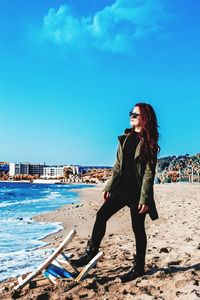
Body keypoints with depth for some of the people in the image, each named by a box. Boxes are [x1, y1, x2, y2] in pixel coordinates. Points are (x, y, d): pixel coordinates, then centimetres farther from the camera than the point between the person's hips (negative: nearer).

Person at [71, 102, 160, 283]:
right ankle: (90, 253, 8)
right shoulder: (126, 138, 10)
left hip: (137, 190, -6)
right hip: (122, 187, 6)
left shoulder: (149, 142, -8)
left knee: (138, 228, 3)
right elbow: (118, 165, 13)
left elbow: (149, 172, -13)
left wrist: (145, 198, -17)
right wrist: (109, 187, 11)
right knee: (101, 215, -2)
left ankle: (139, 267, 17)